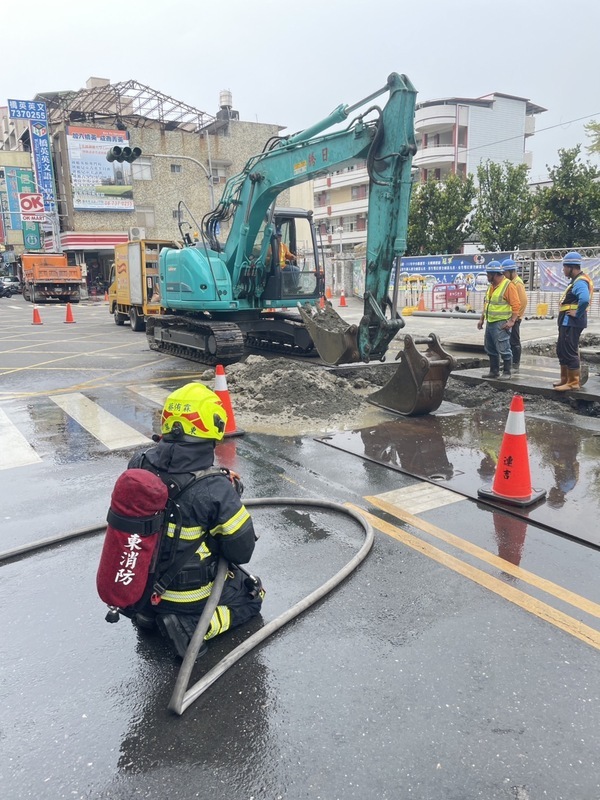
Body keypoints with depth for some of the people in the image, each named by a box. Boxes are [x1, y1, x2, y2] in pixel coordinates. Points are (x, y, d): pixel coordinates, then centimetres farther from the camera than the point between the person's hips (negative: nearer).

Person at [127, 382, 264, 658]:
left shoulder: (139, 466, -15)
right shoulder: (215, 488, -31)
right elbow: (241, 551, -18)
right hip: (189, 594, -5)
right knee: (252, 593, 20)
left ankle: (150, 610, 13)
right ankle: (190, 626, -2)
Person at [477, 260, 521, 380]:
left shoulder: (508, 285, -12)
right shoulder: (491, 286, 15)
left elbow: (516, 305, -15)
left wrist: (512, 321, -22)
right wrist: (482, 319, 18)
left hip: (501, 324, -9)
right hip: (490, 323, 9)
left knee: (503, 349, -5)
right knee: (490, 349, 14)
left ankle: (506, 373, 3)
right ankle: (494, 371, 24)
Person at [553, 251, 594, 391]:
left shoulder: (580, 282, -18)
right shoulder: (576, 280, 15)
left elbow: (584, 299, -36)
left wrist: (577, 314, -24)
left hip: (571, 323, -11)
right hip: (567, 322, 11)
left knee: (569, 352, -6)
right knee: (562, 351, 17)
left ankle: (573, 383, 0)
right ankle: (565, 379, 26)